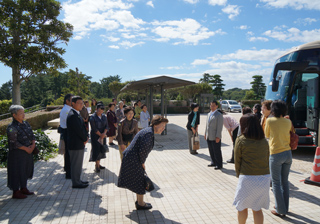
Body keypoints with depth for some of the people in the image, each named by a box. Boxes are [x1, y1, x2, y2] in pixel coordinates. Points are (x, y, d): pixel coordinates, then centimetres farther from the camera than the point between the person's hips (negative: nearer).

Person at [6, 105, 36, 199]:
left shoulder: (26, 124, 7)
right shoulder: (11, 128, -16)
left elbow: (32, 136, 11)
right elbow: (14, 142, -18)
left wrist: (33, 145, -5)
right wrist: (26, 148, -15)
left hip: (28, 152, 8)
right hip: (17, 153, -8)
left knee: (26, 169, 15)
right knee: (17, 171, 2)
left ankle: (23, 188, 31)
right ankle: (15, 192, 16)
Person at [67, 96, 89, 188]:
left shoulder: (77, 114, 13)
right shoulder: (72, 115, -20)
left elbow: (82, 127, 15)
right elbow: (78, 130, -22)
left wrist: (86, 137, 2)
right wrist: (85, 139, -9)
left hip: (79, 143, 10)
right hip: (76, 144, -10)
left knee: (78, 163, 19)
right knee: (76, 164, 2)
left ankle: (77, 180, 32)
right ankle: (76, 183, 15)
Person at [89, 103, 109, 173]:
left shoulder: (104, 116, 5)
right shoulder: (93, 117, -10)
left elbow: (106, 126, 4)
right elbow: (94, 129, -14)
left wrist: (104, 133, -12)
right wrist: (100, 135, -12)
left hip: (103, 135, 5)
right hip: (95, 136, -5)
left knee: (101, 149, 9)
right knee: (96, 149, -3)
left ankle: (98, 164, 22)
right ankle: (97, 166, 7)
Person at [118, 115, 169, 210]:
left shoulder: (149, 132, 11)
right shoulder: (149, 133, -22)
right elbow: (143, 150, -25)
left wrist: (142, 162, 14)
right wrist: (142, 163, -11)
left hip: (130, 158, 10)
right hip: (132, 160, -10)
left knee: (139, 181, 21)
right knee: (140, 181, 5)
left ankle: (139, 201, 37)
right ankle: (140, 204, 22)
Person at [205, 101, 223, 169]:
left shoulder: (219, 115, -9)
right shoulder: (209, 114, 15)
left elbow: (219, 127, -14)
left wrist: (218, 137, -18)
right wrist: (205, 134, 17)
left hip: (215, 138, -7)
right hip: (209, 137, 7)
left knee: (217, 151, 1)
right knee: (211, 151, 14)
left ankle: (219, 165, 12)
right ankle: (214, 162, 28)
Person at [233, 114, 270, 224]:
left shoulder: (241, 140, -9)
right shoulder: (264, 141, 4)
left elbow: (237, 162, -3)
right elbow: (267, 160, 9)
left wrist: (239, 175, 10)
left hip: (247, 178, -4)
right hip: (264, 178, 4)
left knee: (242, 207, 17)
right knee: (257, 209, 16)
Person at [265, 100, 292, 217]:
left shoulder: (270, 120, -8)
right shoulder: (288, 122, 3)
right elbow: (291, 132, 17)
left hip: (276, 155, -5)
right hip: (288, 154, 5)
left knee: (276, 183, 5)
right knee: (285, 181, 17)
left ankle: (280, 210, 11)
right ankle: (285, 208, 28)